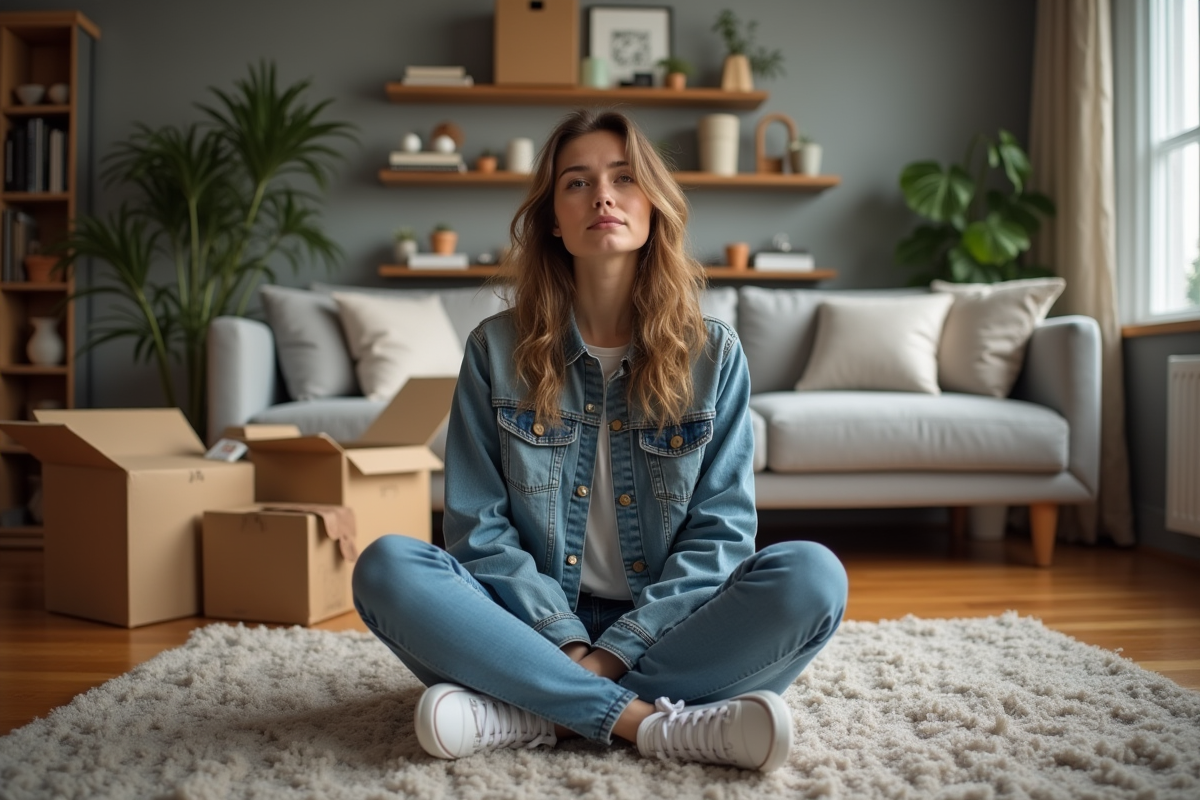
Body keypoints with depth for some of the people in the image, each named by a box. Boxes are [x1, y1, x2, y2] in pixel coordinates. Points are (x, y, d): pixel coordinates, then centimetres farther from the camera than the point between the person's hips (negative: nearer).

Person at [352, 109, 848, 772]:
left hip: (661, 633, 0)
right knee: (386, 569, -25)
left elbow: (721, 528, -4)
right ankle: (654, 722, -27)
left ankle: (534, 715, -25)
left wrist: (617, 650, -16)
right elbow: (479, 524, -3)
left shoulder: (713, 353, 0)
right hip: (536, 626, 0)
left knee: (812, 576, -27)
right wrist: (563, 643, -16)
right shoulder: (497, 349, 0)